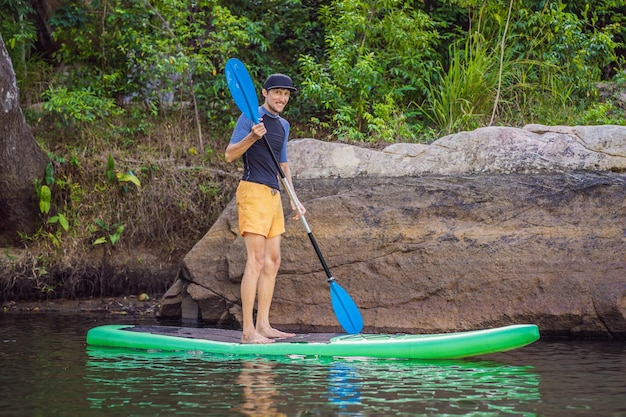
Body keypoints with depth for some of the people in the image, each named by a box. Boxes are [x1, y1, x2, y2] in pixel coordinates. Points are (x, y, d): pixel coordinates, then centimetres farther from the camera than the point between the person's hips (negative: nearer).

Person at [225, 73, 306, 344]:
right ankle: (248, 332, -15)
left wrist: (294, 199, 25)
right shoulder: (251, 117, -6)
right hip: (253, 190, -9)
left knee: (273, 261, 8)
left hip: (273, 194, 9)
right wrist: (252, 137, -28)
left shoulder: (283, 125, 20)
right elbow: (230, 155, -12)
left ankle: (263, 325, 13)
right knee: (256, 260, -14)